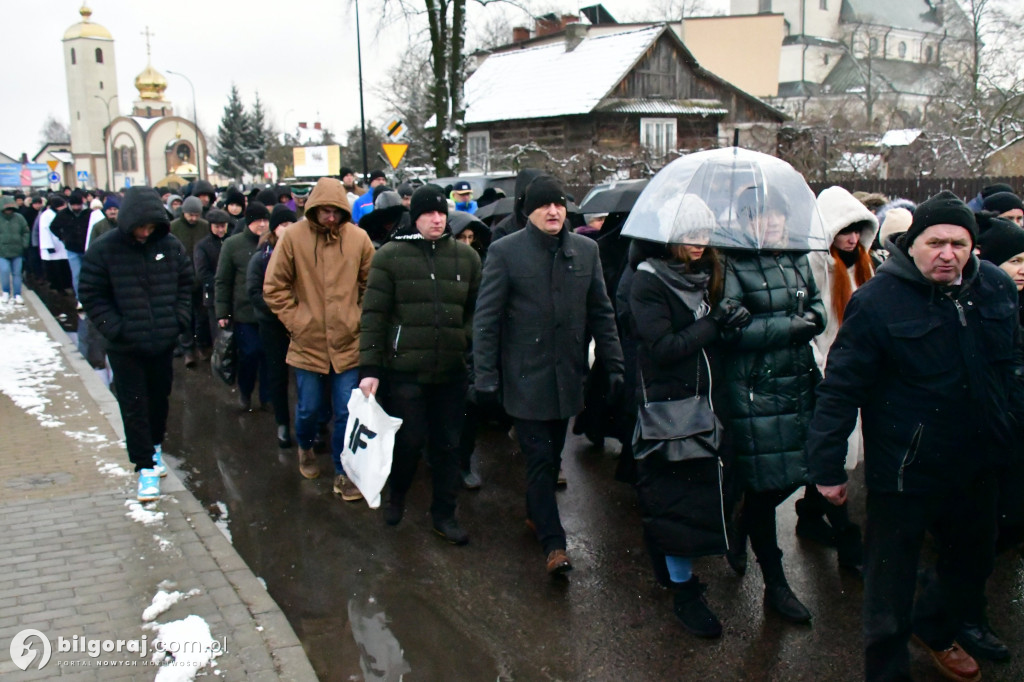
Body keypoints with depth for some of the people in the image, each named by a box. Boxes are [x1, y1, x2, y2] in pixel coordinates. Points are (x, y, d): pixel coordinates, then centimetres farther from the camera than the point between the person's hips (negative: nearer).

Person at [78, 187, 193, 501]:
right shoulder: (103, 250, -11)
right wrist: (115, 329, -14)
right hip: (125, 348, -3)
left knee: (160, 398, 18)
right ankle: (146, 467, 10)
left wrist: (179, 319, -1)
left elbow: (185, 283, 10)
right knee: (134, 407, 1)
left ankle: (155, 447, 40)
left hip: (164, 343, 3)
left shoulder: (170, 245, -2)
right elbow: (93, 297, -6)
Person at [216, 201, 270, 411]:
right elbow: (222, 281, 2)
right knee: (249, 353, 0)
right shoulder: (232, 244, -1)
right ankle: (245, 392, 26)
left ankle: (267, 396, 21)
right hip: (244, 311, -1)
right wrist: (222, 312, -2)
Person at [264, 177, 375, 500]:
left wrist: (359, 318, 2)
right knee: (308, 409, 14)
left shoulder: (358, 238, -4)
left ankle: (343, 473, 20)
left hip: (348, 343, 0)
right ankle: (305, 448, 45)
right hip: (307, 343, 0)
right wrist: (294, 320, -5)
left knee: (347, 413, 3)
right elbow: (274, 287, 0)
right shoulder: (293, 236, -7)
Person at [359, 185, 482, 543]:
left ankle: (444, 514, 26)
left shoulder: (466, 257, 6)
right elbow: (373, 314, -5)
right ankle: (396, 496, 35)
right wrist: (369, 368, -9)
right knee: (409, 441, 6)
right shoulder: (391, 256, -3)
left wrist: (468, 341, -2)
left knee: (447, 444, 10)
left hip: (452, 370, 3)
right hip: (405, 368, -3)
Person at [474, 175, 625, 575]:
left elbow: (601, 313, 8)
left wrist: (614, 366, 3)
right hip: (525, 377, -4)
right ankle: (552, 542, 7)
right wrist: (485, 376, -11)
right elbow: (486, 318, -7)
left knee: (552, 456, 16)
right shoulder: (504, 251, -7)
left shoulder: (586, 250, 4)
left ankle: (536, 513, 39)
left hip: (568, 375, 4)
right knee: (540, 459, -2)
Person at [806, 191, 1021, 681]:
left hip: (977, 466, 7)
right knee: (892, 578, 7)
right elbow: (840, 389, -16)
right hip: (905, 471, -6)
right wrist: (827, 468, -15)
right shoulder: (877, 300, -17)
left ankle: (935, 628, 54)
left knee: (974, 561, 26)